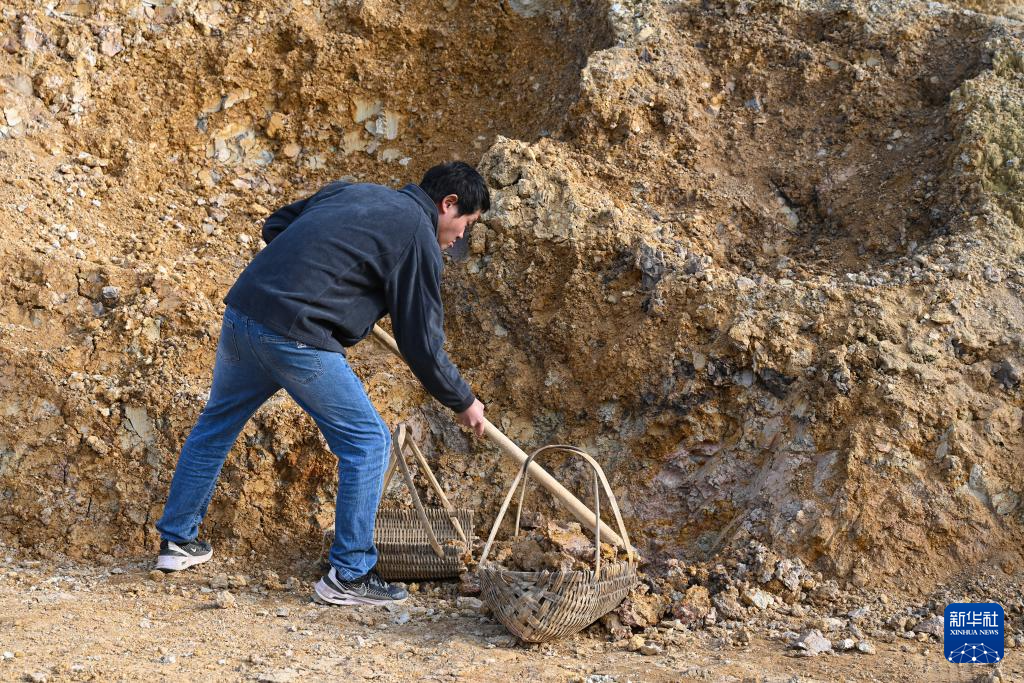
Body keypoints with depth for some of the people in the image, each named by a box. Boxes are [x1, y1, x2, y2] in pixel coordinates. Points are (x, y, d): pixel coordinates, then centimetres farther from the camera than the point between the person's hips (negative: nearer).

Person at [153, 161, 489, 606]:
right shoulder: (418, 235, -1)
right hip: (296, 336, -8)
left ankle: (177, 540, 38)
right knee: (367, 442, 4)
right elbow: (421, 343, 0)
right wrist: (462, 403, 12)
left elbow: (274, 226, 25)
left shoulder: (350, 191, 20)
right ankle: (349, 576, 9)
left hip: (242, 310, 8)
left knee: (216, 425, 25)